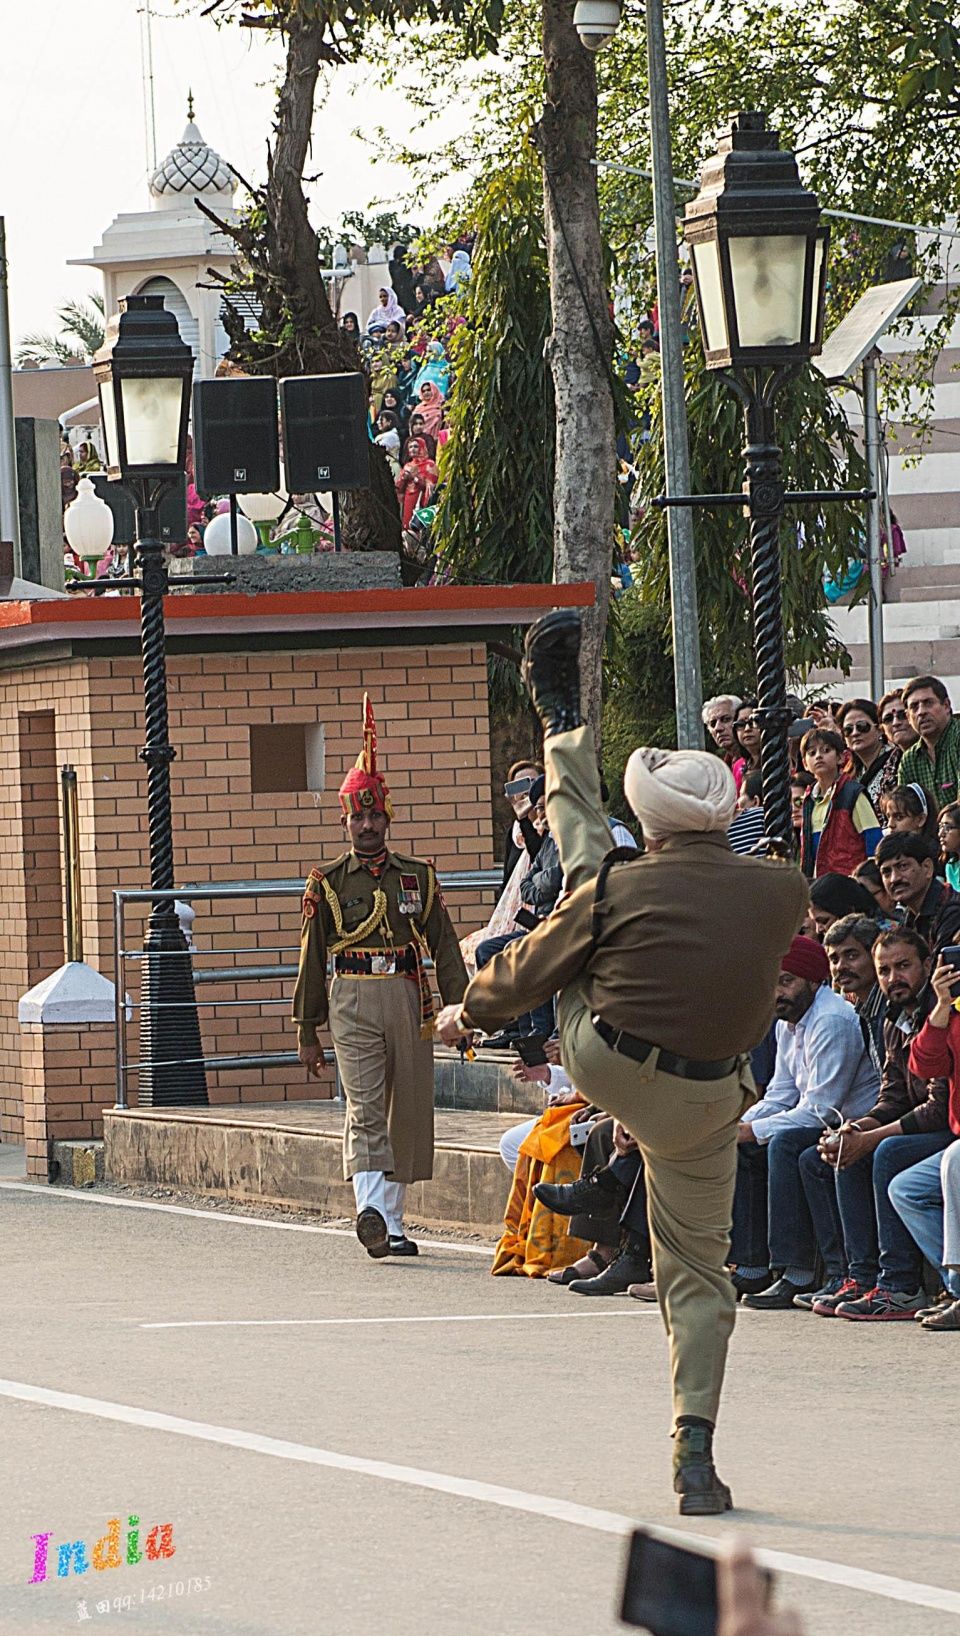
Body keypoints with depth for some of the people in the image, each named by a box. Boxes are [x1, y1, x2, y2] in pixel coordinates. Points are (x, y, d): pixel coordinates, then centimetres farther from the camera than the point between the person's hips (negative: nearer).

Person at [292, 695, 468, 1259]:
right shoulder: (327, 884, 5)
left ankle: (393, 1221, 15)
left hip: (409, 1000, 3)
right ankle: (373, 1211, -28)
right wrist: (309, 1032, 6)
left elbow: (445, 948, 11)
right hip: (353, 1005, -3)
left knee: (408, 1111, 5)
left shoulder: (419, 878, 10)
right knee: (365, 1109, -15)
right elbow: (313, 958, 7)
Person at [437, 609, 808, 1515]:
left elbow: (533, 966, -1)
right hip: (701, 1100, 0)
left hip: (601, 1059, 0)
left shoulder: (622, 887, -14)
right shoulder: (779, 891, -9)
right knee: (698, 1269, 13)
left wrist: (469, 1010, 18)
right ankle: (695, 1451, 1)